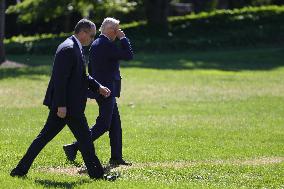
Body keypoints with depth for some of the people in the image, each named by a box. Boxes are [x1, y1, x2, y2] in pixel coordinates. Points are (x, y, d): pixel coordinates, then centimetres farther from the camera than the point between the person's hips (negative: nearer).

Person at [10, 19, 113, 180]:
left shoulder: (74, 47, 16)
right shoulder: (68, 49, -17)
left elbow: (81, 76, 27)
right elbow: (60, 79, -21)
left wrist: (98, 87, 19)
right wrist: (61, 105, -23)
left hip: (64, 104, 10)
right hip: (68, 104, -10)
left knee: (45, 137, 11)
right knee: (85, 138, 0)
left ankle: (21, 169, 13)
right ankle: (96, 173, 8)